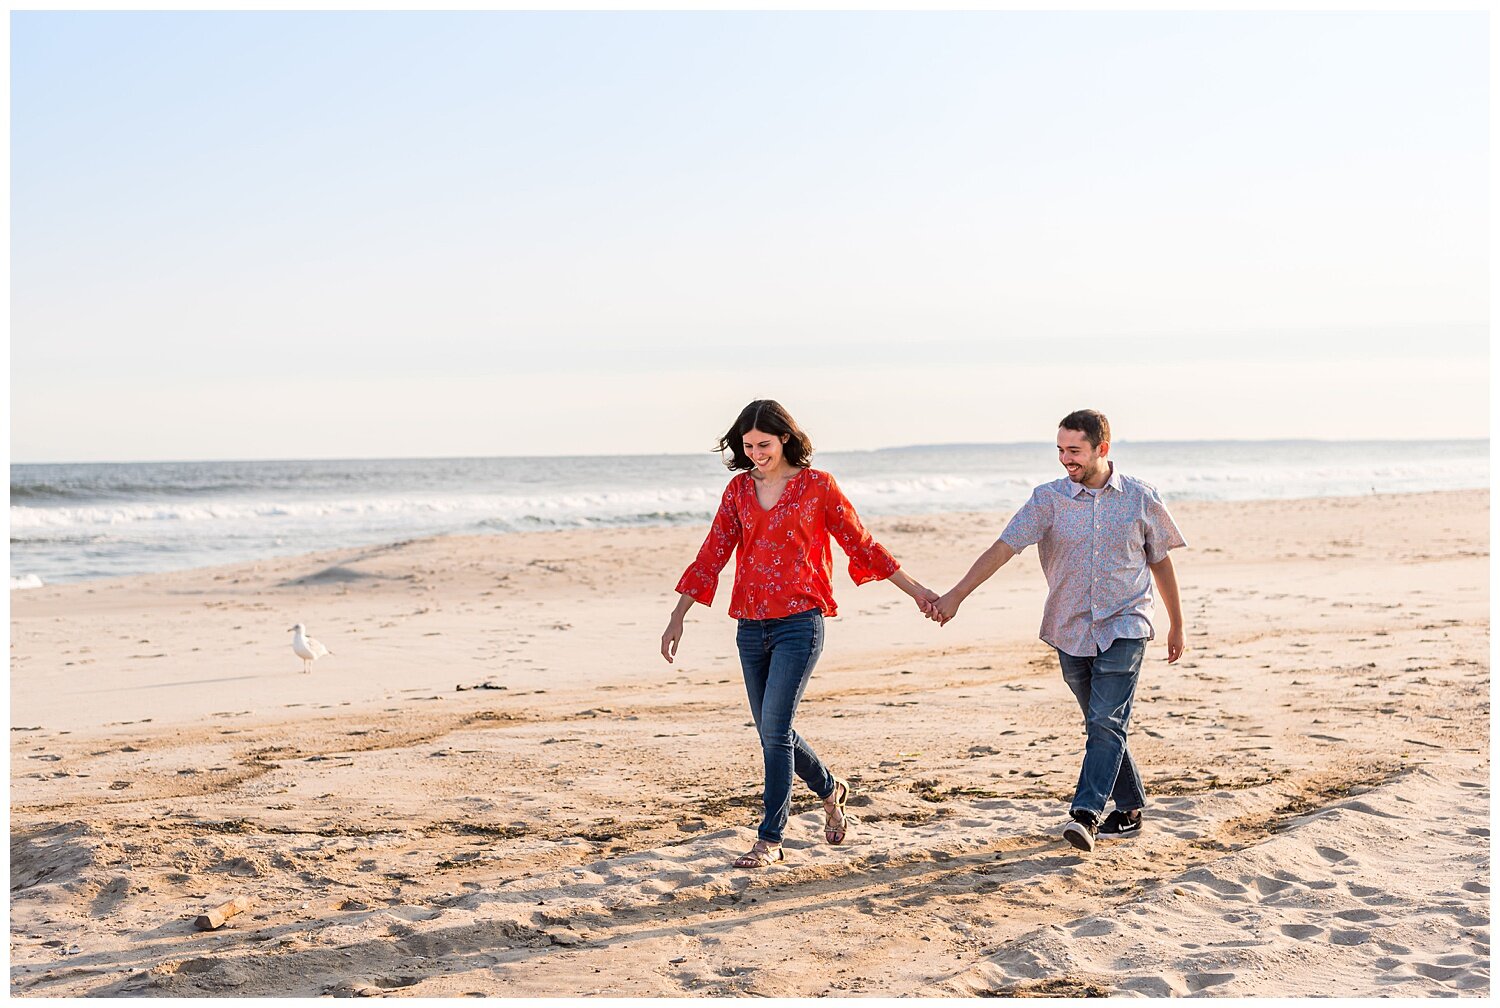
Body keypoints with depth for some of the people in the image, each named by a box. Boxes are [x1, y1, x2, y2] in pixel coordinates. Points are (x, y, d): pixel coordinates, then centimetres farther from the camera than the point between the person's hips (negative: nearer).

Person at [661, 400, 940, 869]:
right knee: (773, 731, 12)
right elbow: (712, 556, 9)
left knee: (774, 729, -12)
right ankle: (830, 788, 38)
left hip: (798, 623, -5)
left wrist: (916, 590, 5)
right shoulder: (739, 490, 9)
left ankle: (770, 839, -3)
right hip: (750, 627, 5)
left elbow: (861, 545, 4)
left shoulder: (817, 485, -2)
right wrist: (678, 616, 5)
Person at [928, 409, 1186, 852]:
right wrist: (956, 595, -19)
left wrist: (1176, 625, 17)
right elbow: (1003, 547, -9)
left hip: (1124, 628, -2)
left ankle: (1086, 812, -17)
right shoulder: (1049, 498, -1)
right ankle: (1130, 810, 23)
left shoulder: (1141, 498, 0)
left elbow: (1160, 562, 11)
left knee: (1107, 722, -14)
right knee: (1102, 724, 11)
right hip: (1071, 631, 2)